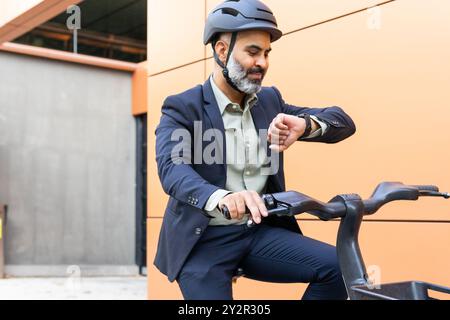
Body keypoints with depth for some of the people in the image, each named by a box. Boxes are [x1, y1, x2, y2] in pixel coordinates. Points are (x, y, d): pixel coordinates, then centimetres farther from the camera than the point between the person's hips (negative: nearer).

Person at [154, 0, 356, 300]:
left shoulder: (270, 101, 8)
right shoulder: (182, 108, -8)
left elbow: (344, 122, 2)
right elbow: (172, 169, -26)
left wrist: (304, 124, -22)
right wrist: (222, 197, -48)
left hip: (259, 233, 5)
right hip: (203, 241, -4)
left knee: (338, 266, -13)